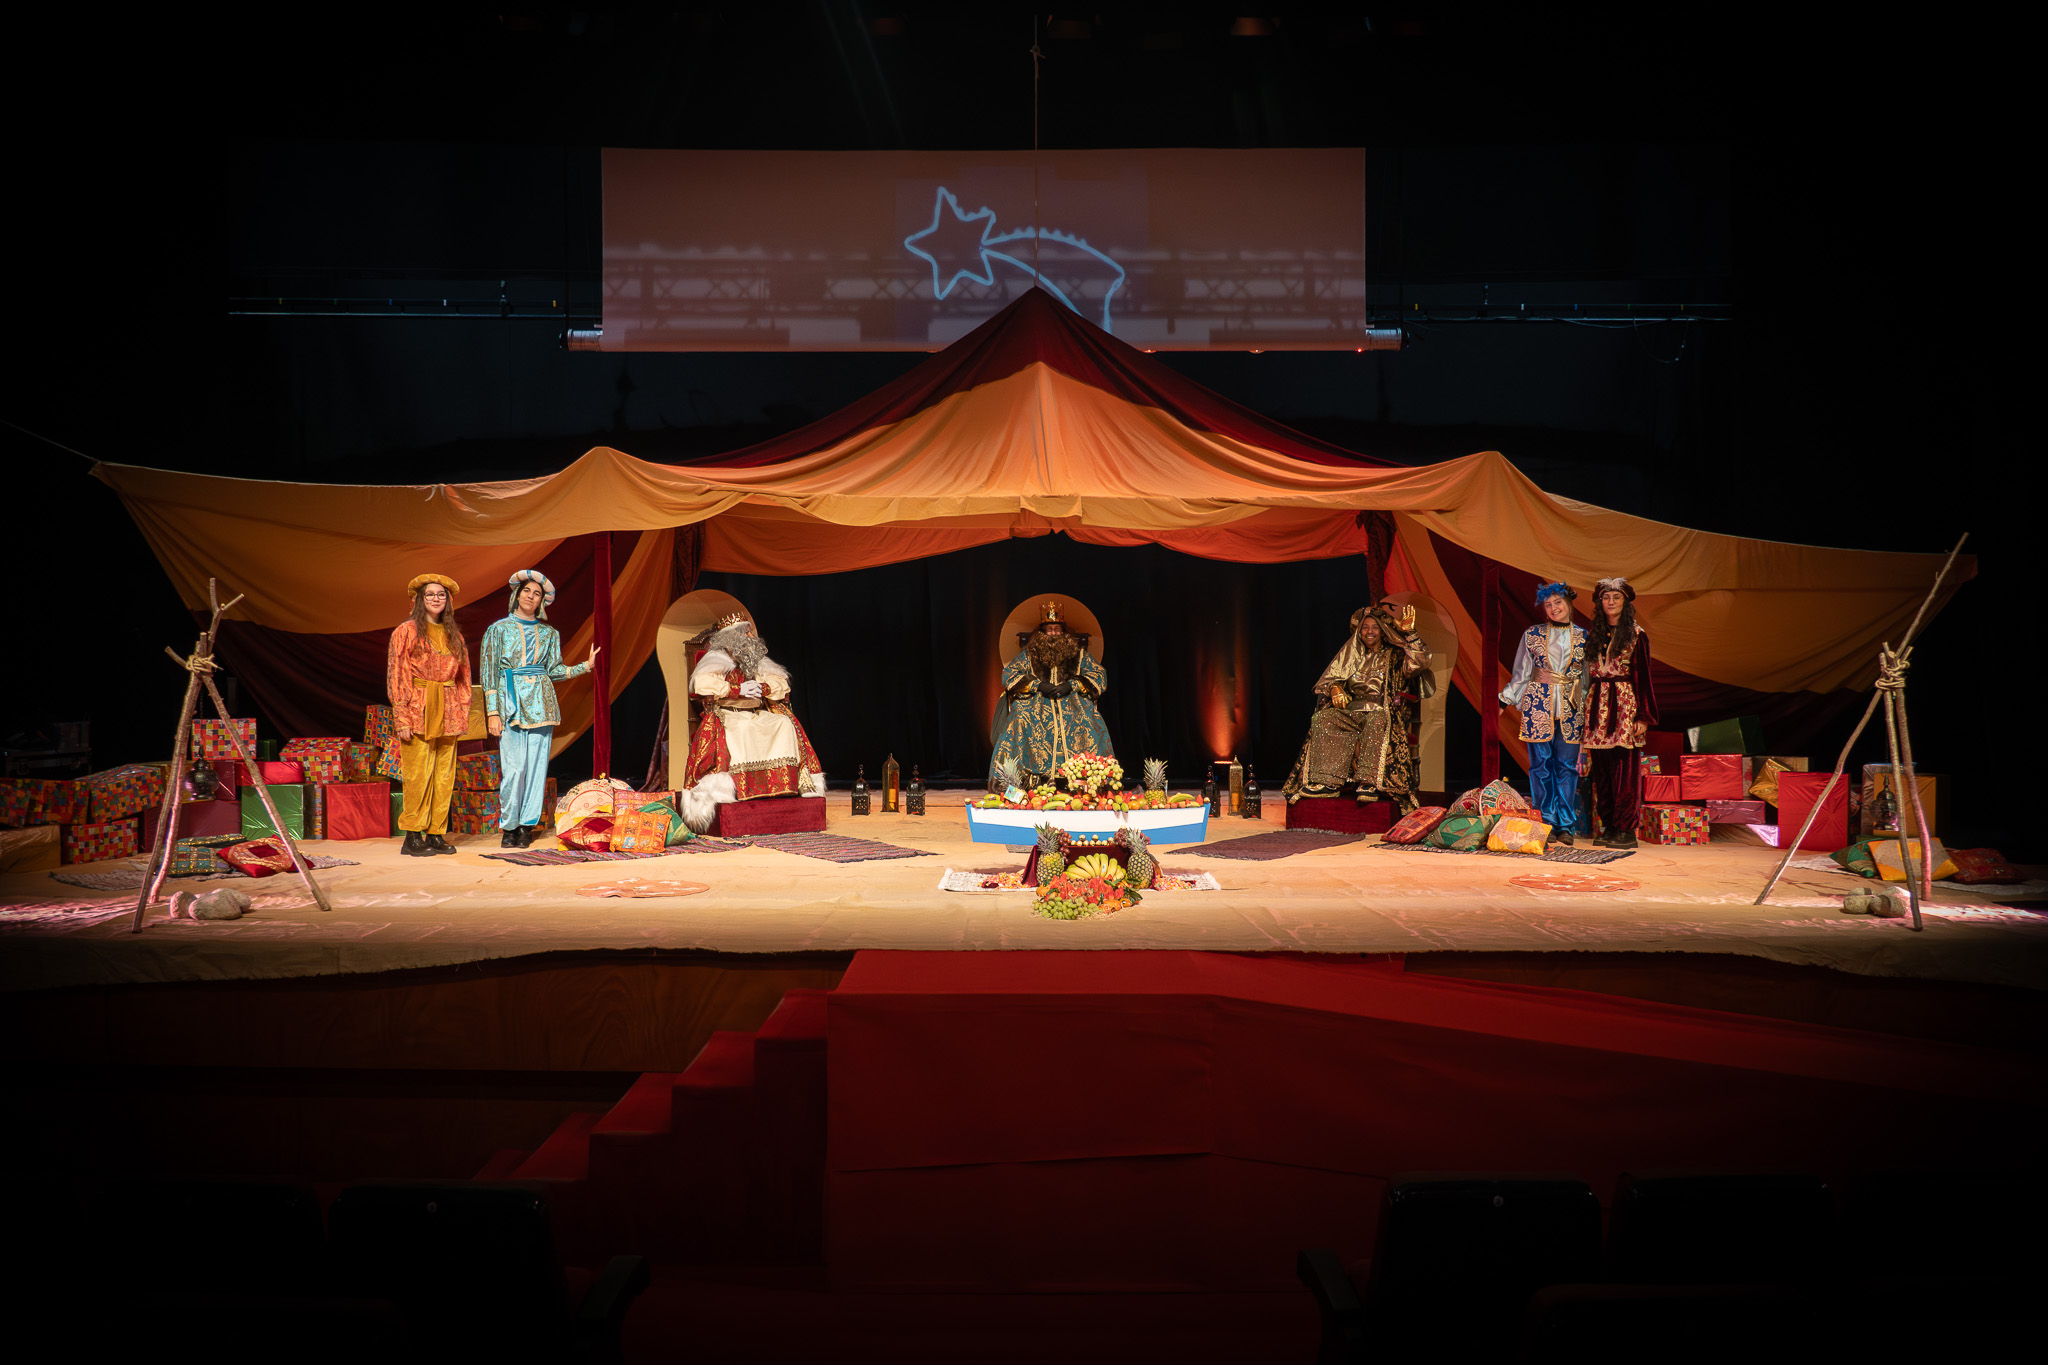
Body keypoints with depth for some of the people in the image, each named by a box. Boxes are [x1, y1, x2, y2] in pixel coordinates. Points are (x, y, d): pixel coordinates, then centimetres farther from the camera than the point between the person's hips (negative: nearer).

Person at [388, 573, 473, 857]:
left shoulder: (453, 635, 15)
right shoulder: (406, 631, 0)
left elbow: (463, 676, 18)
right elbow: (395, 676, -3)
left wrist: (462, 713, 9)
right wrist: (402, 718, -11)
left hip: (447, 712, 5)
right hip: (418, 710, -5)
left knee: (444, 775, 4)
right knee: (418, 774, -7)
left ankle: (436, 833, 10)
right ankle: (413, 836, -2)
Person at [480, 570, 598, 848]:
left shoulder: (549, 633, 14)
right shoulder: (499, 629, 5)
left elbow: (555, 669, 13)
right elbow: (489, 672, 2)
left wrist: (585, 666, -1)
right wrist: (492, 712, -6)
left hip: (540, 701, 3)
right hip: (511, 702, -3)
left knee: (537, 766, 0)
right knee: (514, 768, -9)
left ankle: (527, 824, 8)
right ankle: (508, 825, 4)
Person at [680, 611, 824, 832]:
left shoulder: (758, 663, 21)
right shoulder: (716, 660, 4)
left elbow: (781, 685, 13)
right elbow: (703, 684, -16)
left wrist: (763, 687, -10)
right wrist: (738, 690, -20)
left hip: (758, 714, 5)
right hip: (727, 714, -5)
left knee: (784, 724, -21)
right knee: (738, 731, -39)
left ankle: (784, 782, -25)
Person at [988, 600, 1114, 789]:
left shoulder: (1078, 653, 12)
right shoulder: (1029, 654, 11)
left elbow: (1100, 676, 7)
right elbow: (1008, 675, 3)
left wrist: (1072, 685, -9)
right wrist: (1038, 685, -10)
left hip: (1073, 704, 1)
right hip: (1036, 706, 0)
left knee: (1090, 727, -29)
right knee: (1021, 724, -31)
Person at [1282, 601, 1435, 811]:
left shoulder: (1394, 656, 8)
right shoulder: (1351, 652, 18)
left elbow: (1420, 662, -9)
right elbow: (1330, 678, 16)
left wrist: (1409, 633, -18)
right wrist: (1335, 689, -7)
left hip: (1382, 710, -3)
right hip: (1352, 710, 4)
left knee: (1378, 721, -39)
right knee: (1326, 718, -26)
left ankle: (1370, 782, -42)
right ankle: (1327, 781, -32)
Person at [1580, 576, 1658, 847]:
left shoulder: (1636, 634, 0)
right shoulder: (1594, 634, 14)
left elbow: (1643, 676, -3)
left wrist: (1643, 716, -9)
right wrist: (1588, 711, 9)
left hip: (1624, 704, -5)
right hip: (1598, 704, 5)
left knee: (1624, 768, -6)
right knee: (1601, 771, 4)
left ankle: (1626, 830, -2)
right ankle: (1608, 826, 11)